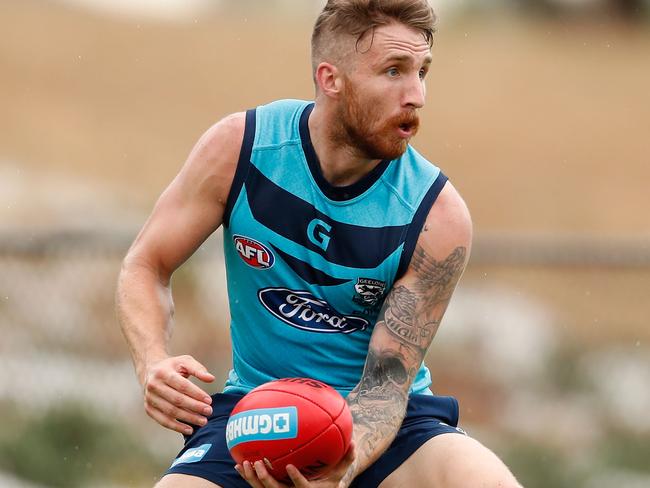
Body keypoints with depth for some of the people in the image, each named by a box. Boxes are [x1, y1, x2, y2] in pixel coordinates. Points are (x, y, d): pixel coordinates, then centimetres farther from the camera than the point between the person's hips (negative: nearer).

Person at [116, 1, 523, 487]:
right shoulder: (238, 148, -11)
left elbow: (385, 384, -16)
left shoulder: (439, 217, -16)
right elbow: (145, 267, -1)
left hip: (382, 421, -1)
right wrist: (154, 363, -22)